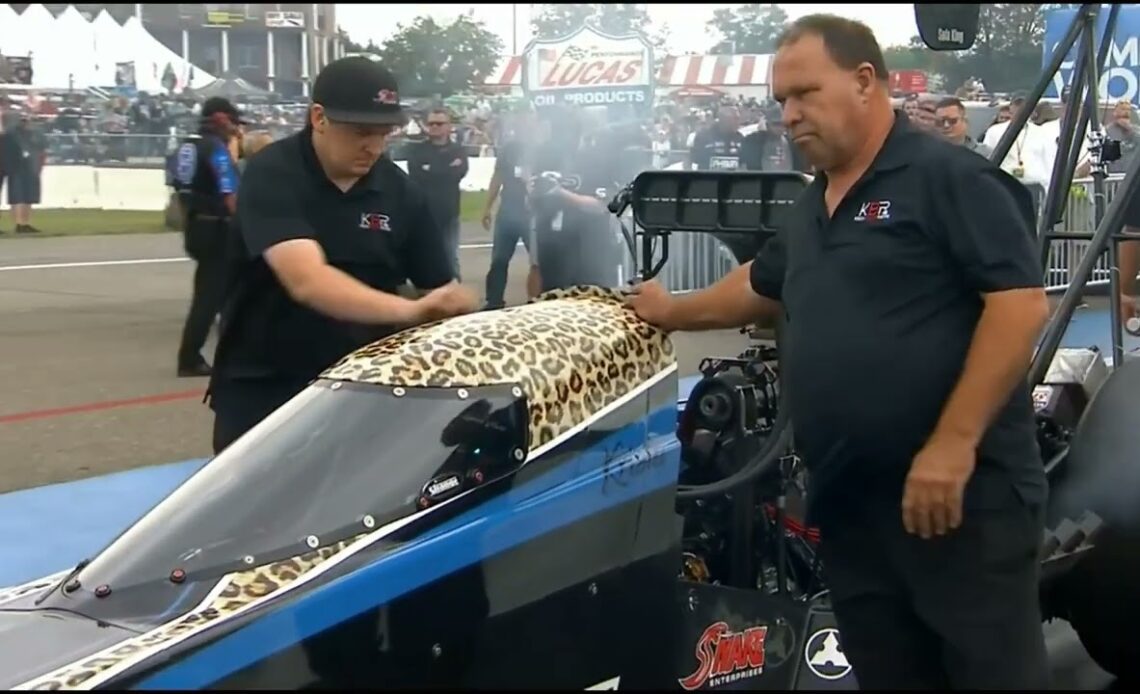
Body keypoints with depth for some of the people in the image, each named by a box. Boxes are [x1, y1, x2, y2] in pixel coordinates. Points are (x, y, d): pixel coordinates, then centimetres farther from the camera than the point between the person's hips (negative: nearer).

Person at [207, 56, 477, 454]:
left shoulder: (399, 191, -1)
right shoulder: (272, 175, -16)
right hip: (260, 388, -3)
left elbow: (441, 288, 1)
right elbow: (307, 280, -31)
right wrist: (411, 311, -44)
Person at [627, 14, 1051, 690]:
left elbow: (1021, 302, -17)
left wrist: (954, 444, -22)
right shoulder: (812, 209, 18)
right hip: (849, 503, 8)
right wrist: (672, 312, 41)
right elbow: (762, 285, 37)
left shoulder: (949, 177, -9)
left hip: (961, 492, -8)